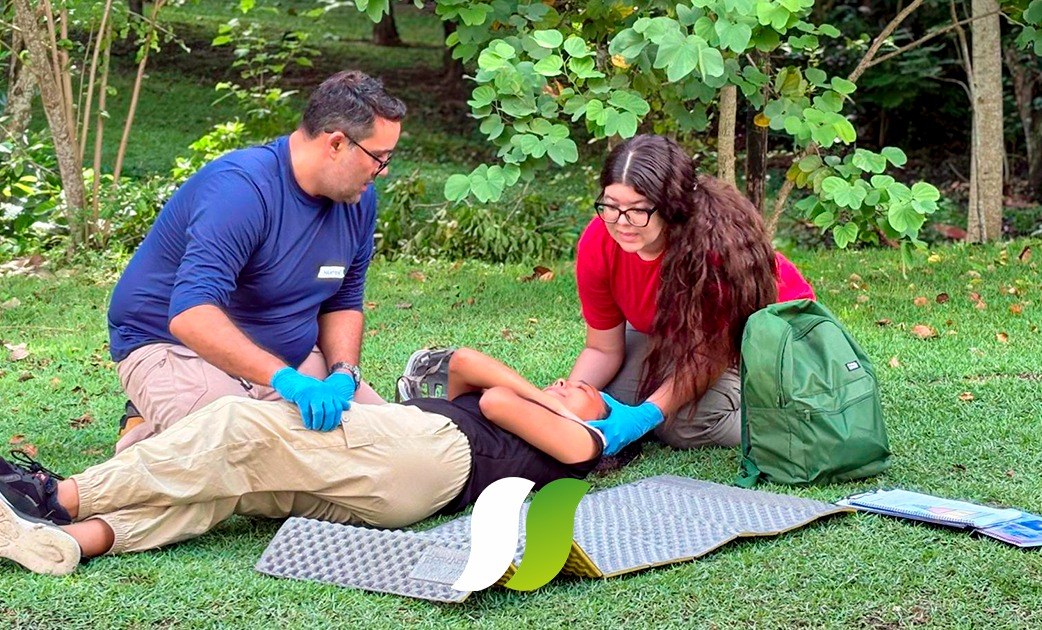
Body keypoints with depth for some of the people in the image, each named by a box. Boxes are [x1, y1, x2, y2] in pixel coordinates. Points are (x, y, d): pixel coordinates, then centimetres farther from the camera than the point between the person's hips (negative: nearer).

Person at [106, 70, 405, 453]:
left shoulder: (358, 200, -1)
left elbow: (343, 305, 9)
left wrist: (343, 375, -13)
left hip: (286, 357, 9)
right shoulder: (241, 188, -27)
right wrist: (285, 379, -48)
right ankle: (149, 439, 0)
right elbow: (191, 315, -38)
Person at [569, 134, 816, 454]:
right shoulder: (598, 245, -25)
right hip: (667, 331, 5)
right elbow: (603, 350, -15)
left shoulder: (718, 244, -39)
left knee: (688, 421, -28)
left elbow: (711, 353, -31)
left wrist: (646, 414, -41)